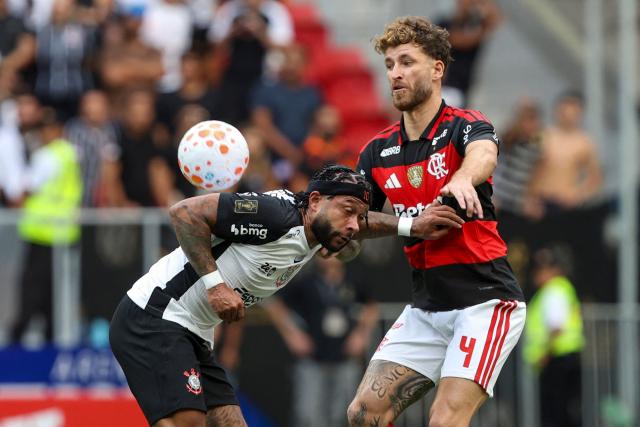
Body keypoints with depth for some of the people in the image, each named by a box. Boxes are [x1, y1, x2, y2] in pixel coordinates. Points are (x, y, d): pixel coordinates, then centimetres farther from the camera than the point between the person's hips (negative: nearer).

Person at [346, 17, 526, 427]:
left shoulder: (465, 126, -11)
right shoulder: (378, 151, 7)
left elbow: (483, 155, -34)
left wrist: (462, 179, -59)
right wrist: (409, 224, -12)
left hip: (484, 299, -7)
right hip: (426, 308, 7)